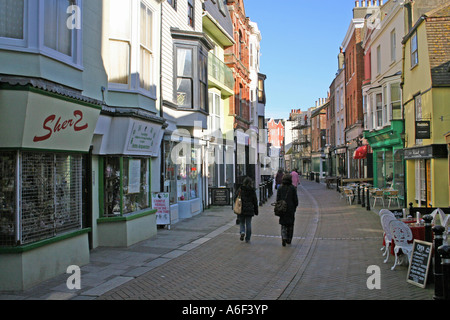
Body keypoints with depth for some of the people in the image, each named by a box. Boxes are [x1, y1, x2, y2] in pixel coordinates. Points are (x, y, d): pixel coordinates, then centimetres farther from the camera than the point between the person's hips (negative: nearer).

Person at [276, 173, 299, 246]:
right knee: (290, 225, 14)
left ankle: (284, 237, -14)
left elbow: (278, 199, -1)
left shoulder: (280, 188, -2)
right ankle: (289, 239, 19)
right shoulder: (292, 188, -6)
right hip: (291, 209, -1)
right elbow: (295, 199, -4)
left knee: (283, 225, 8)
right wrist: (295, 207, 10)